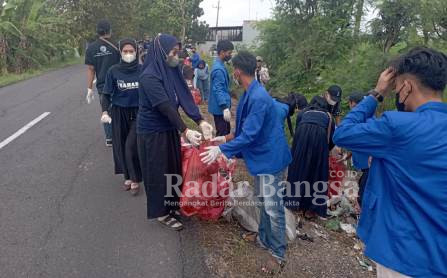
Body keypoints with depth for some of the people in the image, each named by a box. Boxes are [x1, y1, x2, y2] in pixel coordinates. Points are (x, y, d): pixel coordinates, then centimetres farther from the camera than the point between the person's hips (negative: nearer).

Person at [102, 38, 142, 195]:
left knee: (131, 147, -7)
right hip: (119, 113, 2)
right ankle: (128, 176, 26)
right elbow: (106, 94, 0)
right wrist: (105, 111, -13)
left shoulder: (142, 70, -6)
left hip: (138, 113, -2)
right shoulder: (114, 71, -4)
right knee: (121, 146, 8)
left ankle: (136, 179, 9)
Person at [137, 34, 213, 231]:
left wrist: (201, 122, -14)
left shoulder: (172, 71, 2)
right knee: (158, 171, 5)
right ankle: (160, 212, 23)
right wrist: (185, 131, -31)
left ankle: (172, 205, 36)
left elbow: (185, 98, -4)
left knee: (174, 167, 17)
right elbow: (165, 107, -28)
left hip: (169, 129, 8)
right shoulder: (150, 76, -22)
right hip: (153, 132, -8)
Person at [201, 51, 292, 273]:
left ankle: (279, 253, 17)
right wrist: (226, 138, 18)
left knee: (272, 207, 1)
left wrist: (221, 150, -23)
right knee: (264, 202, 22)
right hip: (263, 156, 10)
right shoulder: (251, 94, 5)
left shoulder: (258, 98, -27)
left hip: (270, 157, -10)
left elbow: (249, 135, -28)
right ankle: (264, 238, 39)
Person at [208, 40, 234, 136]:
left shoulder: (220, 65, 12)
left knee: (226, 132, 18)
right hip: (220, 108, -10)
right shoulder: (218, 69, -19)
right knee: (222, 134, -3)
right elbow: (218, 90, -25)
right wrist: (225, 108, -31)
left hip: (222, 106, 10)